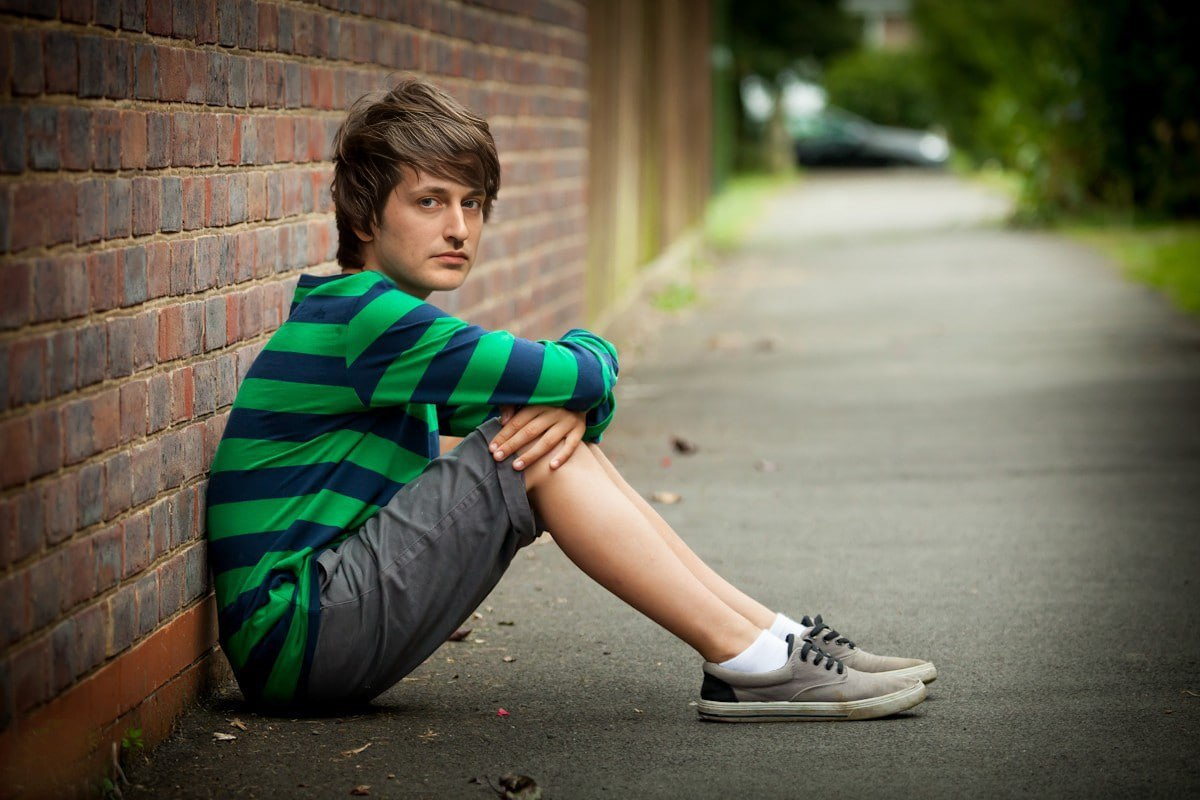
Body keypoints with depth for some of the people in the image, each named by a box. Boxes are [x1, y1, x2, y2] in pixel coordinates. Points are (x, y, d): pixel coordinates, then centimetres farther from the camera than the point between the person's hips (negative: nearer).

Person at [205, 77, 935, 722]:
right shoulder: (359, 315, -17)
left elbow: (581, 394, 14)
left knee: (556, 434, 6)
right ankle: (750, 663, -12)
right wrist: (591, 354, 6)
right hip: (292, 633, -10)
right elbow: (583, 374, -19)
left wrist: (573, 406, -11)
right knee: (535, 447, -15)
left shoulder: (386, 318, 15)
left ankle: (772, 638, 4)